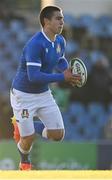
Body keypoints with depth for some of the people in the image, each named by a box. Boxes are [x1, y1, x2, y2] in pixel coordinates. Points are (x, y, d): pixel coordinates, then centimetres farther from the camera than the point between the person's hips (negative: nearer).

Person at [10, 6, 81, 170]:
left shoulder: (60, 41, -3)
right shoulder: (35, 44, -28)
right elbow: (34, 76, -34)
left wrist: (67, 70, -7)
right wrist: (62, 77, -34)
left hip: (44, 93, 7)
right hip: (23, 95, -7)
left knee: (58, 135, -1)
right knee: (28, 139, -3)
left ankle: (41, 129, 32)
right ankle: (24, 161, 32)